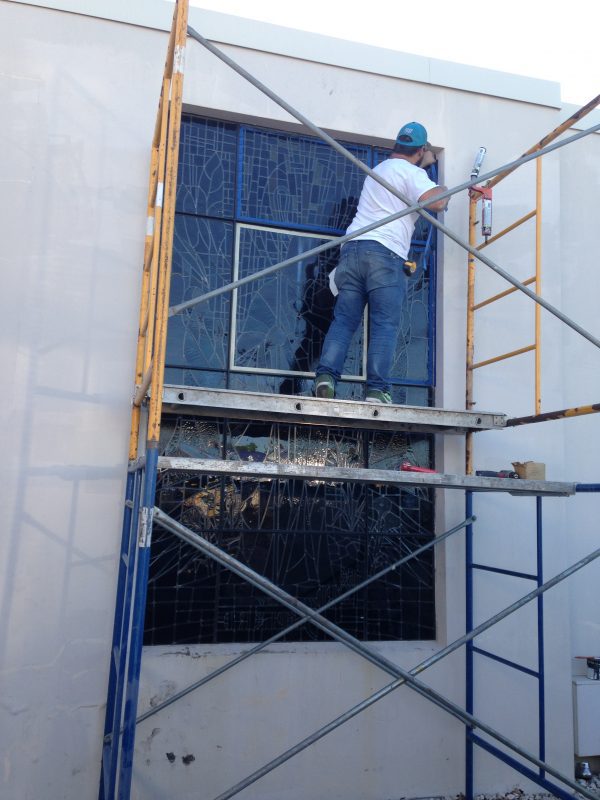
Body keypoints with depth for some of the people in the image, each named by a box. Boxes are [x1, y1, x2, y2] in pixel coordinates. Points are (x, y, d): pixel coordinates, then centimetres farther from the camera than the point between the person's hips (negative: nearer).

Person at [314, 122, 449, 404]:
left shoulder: (378, 169, 31)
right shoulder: (412, 172, 6)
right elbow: (436, 202, -10)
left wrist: (424, 162, 59)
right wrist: (444, 189, 11)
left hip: (352, 248, 7)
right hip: (385, 253, -6)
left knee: (343, 320, 1)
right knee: (385, 325, -8)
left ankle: (326, 375, -15)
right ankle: (377, 389, -15)